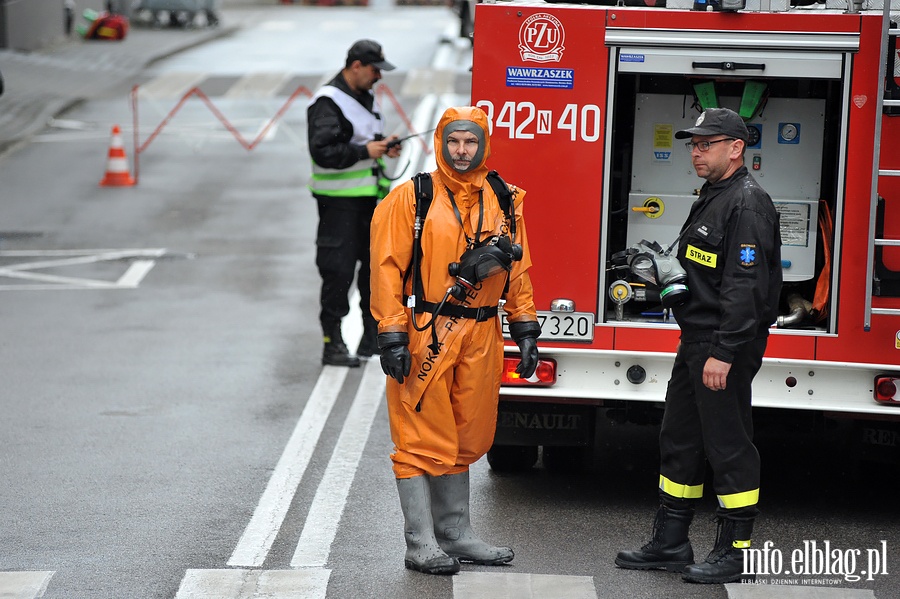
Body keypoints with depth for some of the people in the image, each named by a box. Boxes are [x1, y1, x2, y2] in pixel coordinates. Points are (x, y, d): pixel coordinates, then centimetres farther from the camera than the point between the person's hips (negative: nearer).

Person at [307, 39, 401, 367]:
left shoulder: (365, 98, 15)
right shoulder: (328, 102, -14)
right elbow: (322, 152, -23)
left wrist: (384, 146, 8)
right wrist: (365, 150, -22)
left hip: (369, 196, 9)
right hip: (340, 201, -9)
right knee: (338, 271, -5)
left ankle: (373, 336, 24)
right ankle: (332, 344, 2)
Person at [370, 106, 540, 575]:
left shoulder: (503, 202, 10)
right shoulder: (411, 199, -5)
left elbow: (518, 269, 16)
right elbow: (387, 268, -8)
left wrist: (525, 331, 12)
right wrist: (391, 337, -14)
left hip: (480, 339, 5)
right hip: (425, 337, -5)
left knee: (465, 441, 13)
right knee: (422, 440, -3)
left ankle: (456, 535, 23)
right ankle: (421, 545, 1)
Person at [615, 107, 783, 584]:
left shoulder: (747, 203, -16)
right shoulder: (713, 198, 17)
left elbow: (746, 285, -23)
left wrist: (724, 353, -26)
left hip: (725, 347, -11)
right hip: (696, 341, 11)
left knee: (728, 446, -5)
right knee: (679, 440, 13)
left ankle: (735, 553, 1)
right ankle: (670, 543, 21)